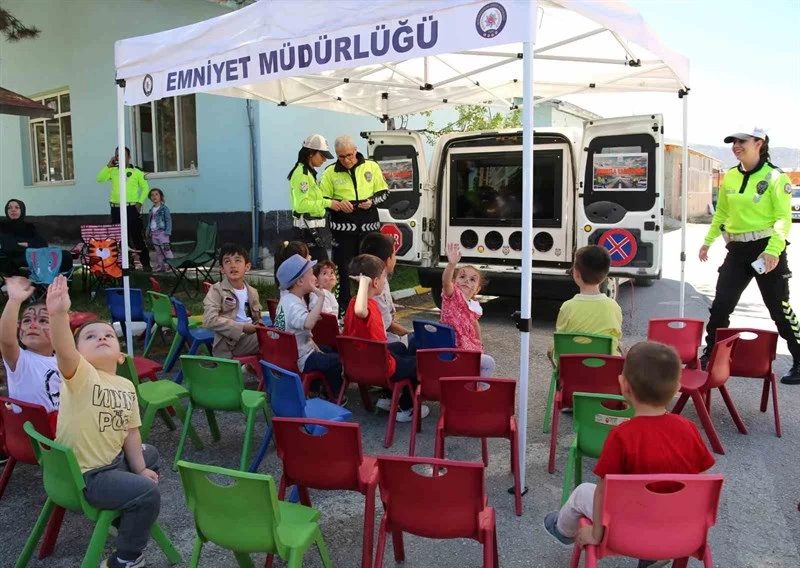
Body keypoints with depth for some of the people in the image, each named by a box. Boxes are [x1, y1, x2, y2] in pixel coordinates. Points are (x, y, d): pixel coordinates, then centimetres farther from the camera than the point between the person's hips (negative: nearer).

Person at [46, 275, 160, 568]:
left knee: (150, 456, 32)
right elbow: (64, 352, -43)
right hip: (84, 475, -9)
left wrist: (140, 468, 2)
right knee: (148, 493, -19)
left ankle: (126, 517, 50)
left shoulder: (127, 386, 2)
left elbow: (130, 431, 7)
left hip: (113, 460, 9)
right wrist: (58, 314, -59)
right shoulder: (80, 376, -20)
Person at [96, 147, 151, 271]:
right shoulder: (113, 171, 12)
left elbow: (145, 188, 2)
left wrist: (140, 202, -8)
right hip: (116, 209, 4)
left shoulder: (136, 172, 1)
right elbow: (99, 179, 2)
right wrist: (109, 165, -3)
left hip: (131, 208, -4)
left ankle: (145, 263, 1)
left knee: (137, 237, -3)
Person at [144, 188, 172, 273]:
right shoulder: (152, 209, 14)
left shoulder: (164, 208, -6)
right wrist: (148, 231, 18)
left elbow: (168, 220, -9)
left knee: (166, 249, -9)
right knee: (158, 250, 11)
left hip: (162, 232, -7)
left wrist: (167, 231, -15)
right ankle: (160, 265, 16)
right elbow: (149, 221, 21)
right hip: (153, 233, 7)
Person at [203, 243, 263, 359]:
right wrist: (242, 327, -20)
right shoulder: (217, 290, -2)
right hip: (229, 342, -6)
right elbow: (210, 320, -16)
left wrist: (259, 326, 0)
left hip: (252, 336, 7)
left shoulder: (253, 292, 15)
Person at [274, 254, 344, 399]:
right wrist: (321, 297, -45)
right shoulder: (292, 305, -28)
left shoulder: (290, 299, 4)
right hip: (299, 360, -10)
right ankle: (333, 395, 25)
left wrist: (315, 348, 11)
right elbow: (308, 323, -50)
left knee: (328, 351, 30)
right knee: (338, 360, 3)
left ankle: (314, 389, 39)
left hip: (291, 353, 10)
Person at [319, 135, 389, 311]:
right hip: (343, 228, -1)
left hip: (369, 226, 1)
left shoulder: (372, 167, 4)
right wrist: (337, 204, -14)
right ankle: (343, 306, 12)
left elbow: (383, 192, 10)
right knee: (343, 267, 2)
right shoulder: (330, 172, 1)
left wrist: (371, 201, -9)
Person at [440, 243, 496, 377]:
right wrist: (452, 263, -52)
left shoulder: (474, 305, 9)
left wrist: (479, 344, 23)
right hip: (453, 350, -9)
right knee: (488, 362, -13)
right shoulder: (452, 295, -13)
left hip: (469, 348, 9)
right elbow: (445, 282, -36)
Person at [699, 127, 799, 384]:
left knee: (779, 309, 2)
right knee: (720, 304, 6)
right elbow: (721, 214, 18)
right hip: (737, 250, 5)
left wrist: (773, 250, -24)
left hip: (766, 249, -5)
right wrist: (708, 241, 16)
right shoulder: (729, 177, 7)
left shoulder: (775, 177, -9)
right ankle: (709, 354, 20)